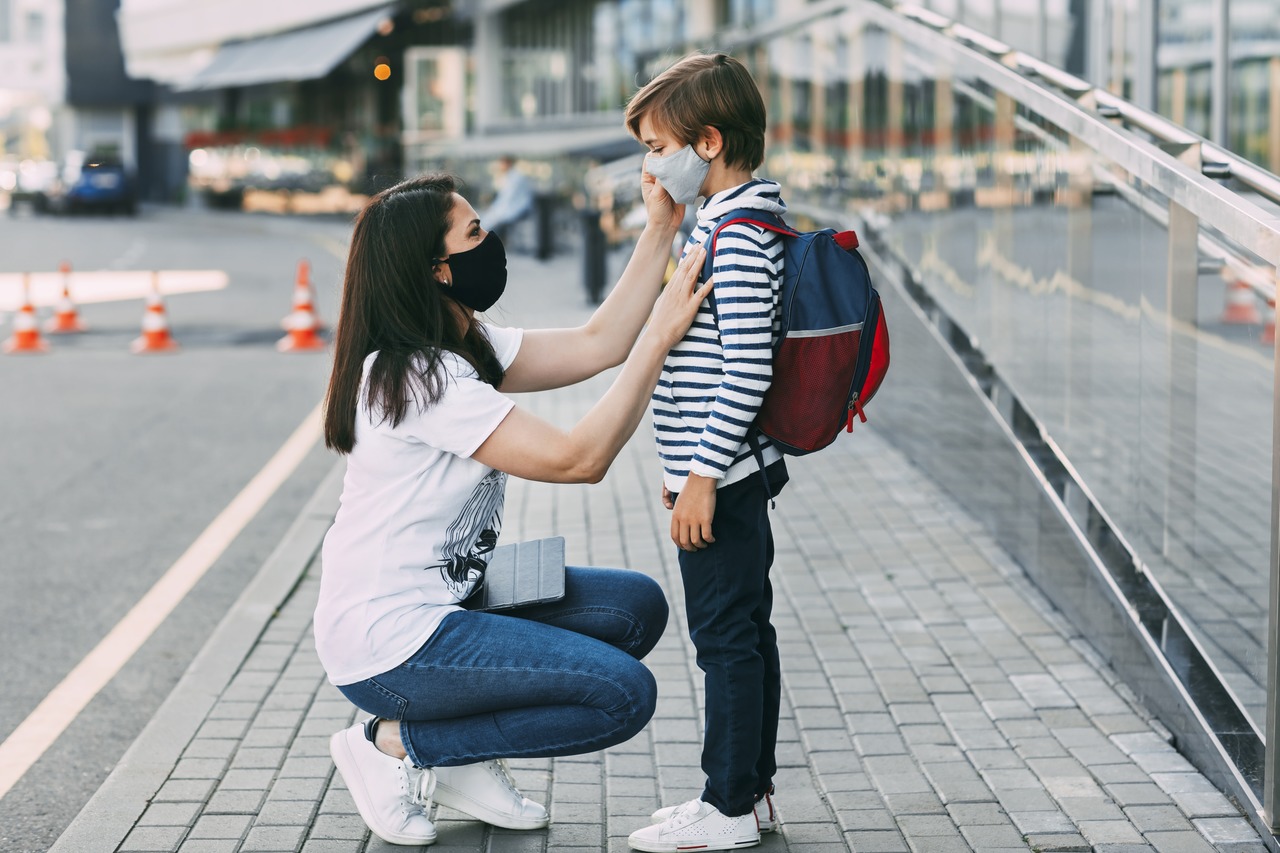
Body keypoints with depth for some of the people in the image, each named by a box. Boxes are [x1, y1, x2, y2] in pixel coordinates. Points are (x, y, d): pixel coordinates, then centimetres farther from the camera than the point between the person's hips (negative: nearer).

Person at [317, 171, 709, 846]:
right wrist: (660, 337, -21)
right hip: (390, 645, -10)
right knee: (623, 694, -12)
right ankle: (395, 744, -1)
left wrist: (659, 232, 3)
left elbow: (595, 345, 7)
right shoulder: (418, 377, -23)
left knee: (637, 606, 8)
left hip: (443, 602, 10)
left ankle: (461, 756, 9)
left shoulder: (466, 346, 7)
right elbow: (578, 458, -24)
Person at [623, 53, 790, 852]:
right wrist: (687, 465, 22)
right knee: (746, 631, 15)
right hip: (733, 472, 10)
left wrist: (704, 473, -23)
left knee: (726, 635, -2)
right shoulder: (723, 223, 14)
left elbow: (746, 372, -24)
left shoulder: (738, 237, -18)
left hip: (723, 477, -10)